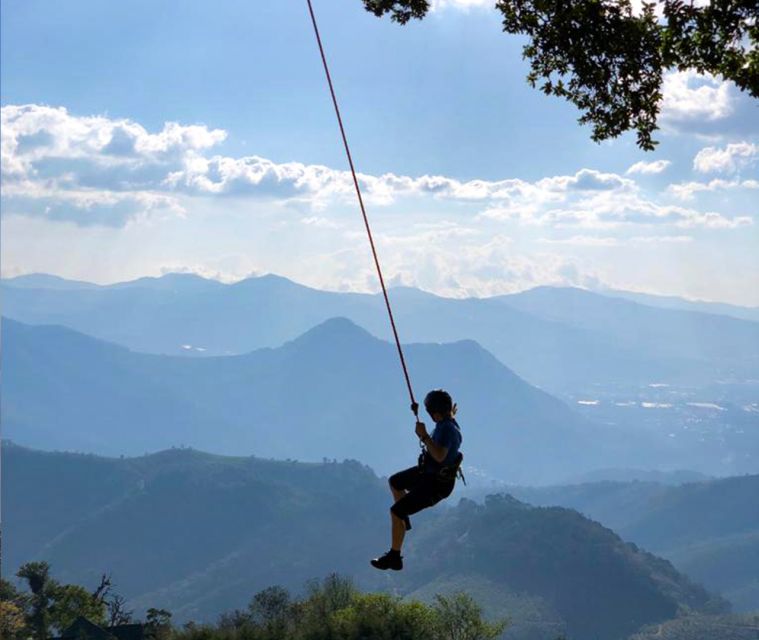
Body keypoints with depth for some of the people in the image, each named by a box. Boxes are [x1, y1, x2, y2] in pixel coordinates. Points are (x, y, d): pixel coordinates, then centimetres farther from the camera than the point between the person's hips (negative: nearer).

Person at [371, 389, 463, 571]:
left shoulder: (447, 428, -30)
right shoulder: (446, 423, -1)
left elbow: (439, 456, -44)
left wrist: (424, 435, -40)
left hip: (436, 484, -11)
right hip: (428, 472, 11)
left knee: (396, 511, -12)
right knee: (394, 482, 31)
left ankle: (394, 558, 0)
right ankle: (404, 520, 48)